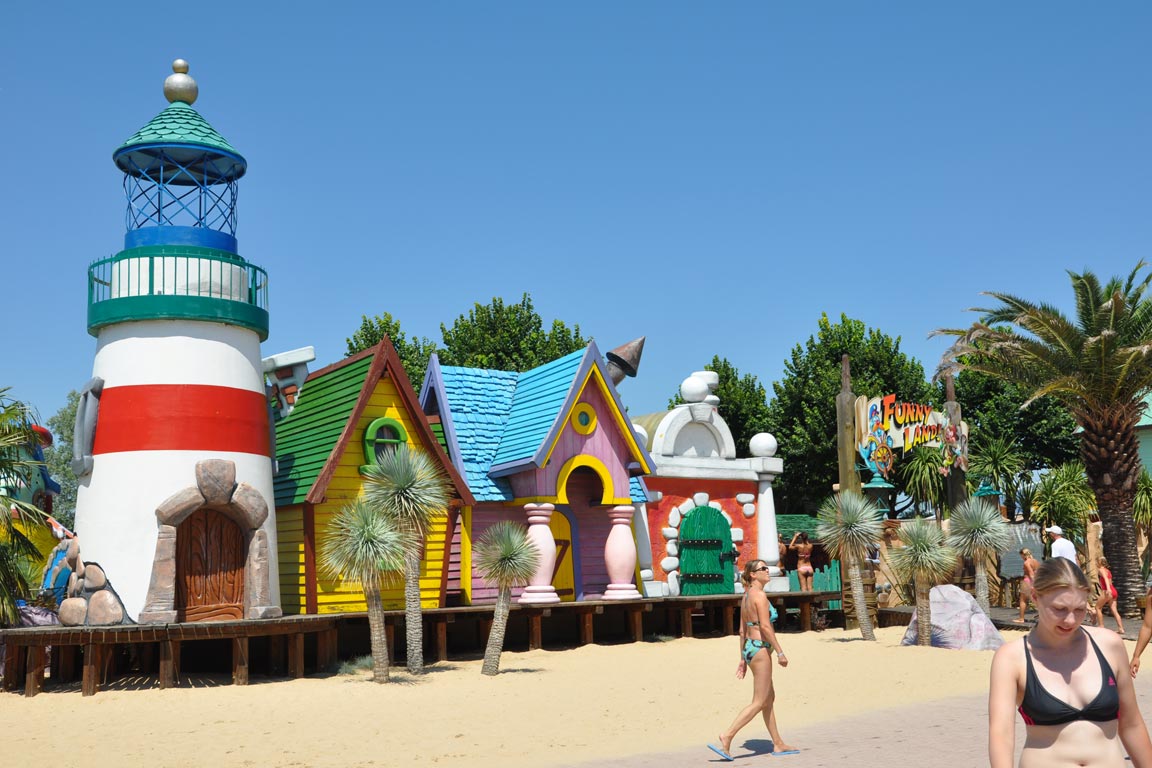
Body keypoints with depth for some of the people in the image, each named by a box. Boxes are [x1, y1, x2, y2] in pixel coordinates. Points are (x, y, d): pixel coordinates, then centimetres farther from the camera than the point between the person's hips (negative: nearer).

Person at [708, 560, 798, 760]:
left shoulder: (746, 596, 13)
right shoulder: (760, 595, -14)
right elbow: (765, 626, -21)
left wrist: (743, 659, 17)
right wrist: (780, 652, -18)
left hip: (749, 648, 10)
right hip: (760, 649, -10)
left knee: (770, 698, 16)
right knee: (759, 703, -6)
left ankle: (778, 744, 22)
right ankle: (726, 738, -11)